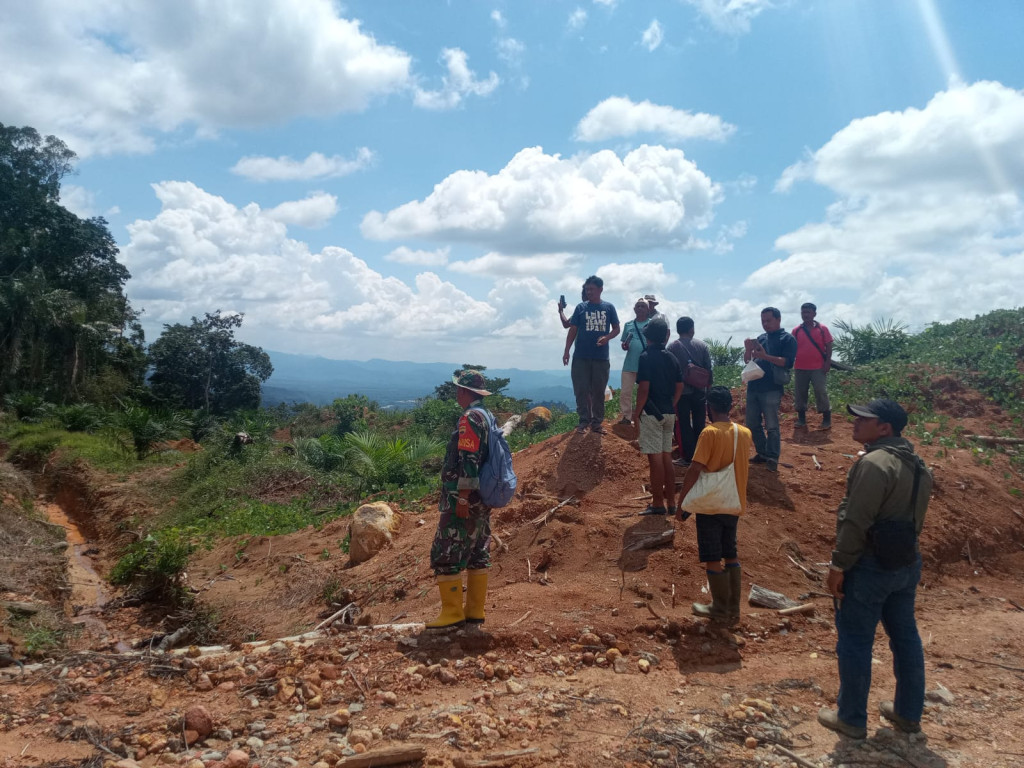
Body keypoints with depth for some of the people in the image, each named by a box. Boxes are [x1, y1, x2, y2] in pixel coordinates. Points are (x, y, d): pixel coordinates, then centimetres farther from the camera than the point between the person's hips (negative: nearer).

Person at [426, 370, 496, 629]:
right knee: (478, 554, 12)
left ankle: (452, 612, 1)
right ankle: (475, 611, 17)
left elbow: (469, 461, -22)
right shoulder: (488, 416, 14)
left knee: (446, 555, -3)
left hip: (465, 498, -10)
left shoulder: (470, 418, -16)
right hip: (482, 499, 10)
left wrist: (462, 498, -21)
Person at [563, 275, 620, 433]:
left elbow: (616, 329, 9)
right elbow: (572, 330, 4)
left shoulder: (608, 308, 5)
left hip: (601, 357, 0)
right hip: (581, 357, 0)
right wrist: (566, 351, -2)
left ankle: (597, 422, 14)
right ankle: (584, 421, 9)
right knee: (581, 390, 0)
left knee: (598, 391, 6)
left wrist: (607, 337, -12)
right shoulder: (581, 308, 4)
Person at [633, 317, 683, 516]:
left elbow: (644, 389, -16)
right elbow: (679, 387, 11)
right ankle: (671, 502, 17)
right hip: (669, 414, 7)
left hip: (651, 414, -7)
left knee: (655, 458, -3)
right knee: (667, 457, 12)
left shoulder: (646, 357, -11)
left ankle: (658, 503, 1)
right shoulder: (672, 358, 9)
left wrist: (636, 415, -10)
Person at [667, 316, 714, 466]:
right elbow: (709, 369, 2)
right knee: (699, 424, 12)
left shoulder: (672, 347, -7)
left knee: (683, 425, 3)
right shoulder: (702, 345, 0)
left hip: (681, 392, -3)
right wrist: (709, 388, 12)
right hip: (699, 391, 3)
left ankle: (687, 457, 5)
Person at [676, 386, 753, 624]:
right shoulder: (745, 433, 2)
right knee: (731, 556, 17)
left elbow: (694, 471, -19)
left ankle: (720, 610, 15)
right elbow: (745, 469, 12)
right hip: (735, 505, 6)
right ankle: (734, 610, 23)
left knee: (712, 559, 6)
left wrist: (681, 503, -13)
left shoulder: (710, 433, -16)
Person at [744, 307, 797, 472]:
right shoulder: (760, 338, 15)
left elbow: (788, 362, -15)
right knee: (752, 424, 11)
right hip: (753, 387, 7)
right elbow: (747, 360, 14)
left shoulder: (787, 339, -3)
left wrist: (765, 356, -25)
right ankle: (762, 454, 23)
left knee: (771, 426, -3)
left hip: (771, 389, -6)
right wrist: (748, 348, -8)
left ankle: (772, 459, 4)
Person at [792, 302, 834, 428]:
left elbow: (828, 347, 0)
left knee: (821, 392, -4)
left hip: (818, 367, -3)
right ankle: (801, 418, 17)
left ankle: (827, 419, 6)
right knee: (799, 393, 6)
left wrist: (827, 362, -8)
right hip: (800, 368, 3)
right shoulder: (796, 331, 5)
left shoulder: (822, 329, 0)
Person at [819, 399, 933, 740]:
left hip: (870, 567, -9)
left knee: (855, 643, 4)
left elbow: (856, 521, -23)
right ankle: (908, 713, 32)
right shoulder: (916, 465, 8)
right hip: (907, 563, 9)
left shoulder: (874, 463, -22)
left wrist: (839, 565, -17)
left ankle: (851, 719, 15)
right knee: (905, 638, 18)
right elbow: (913, 517, 14)